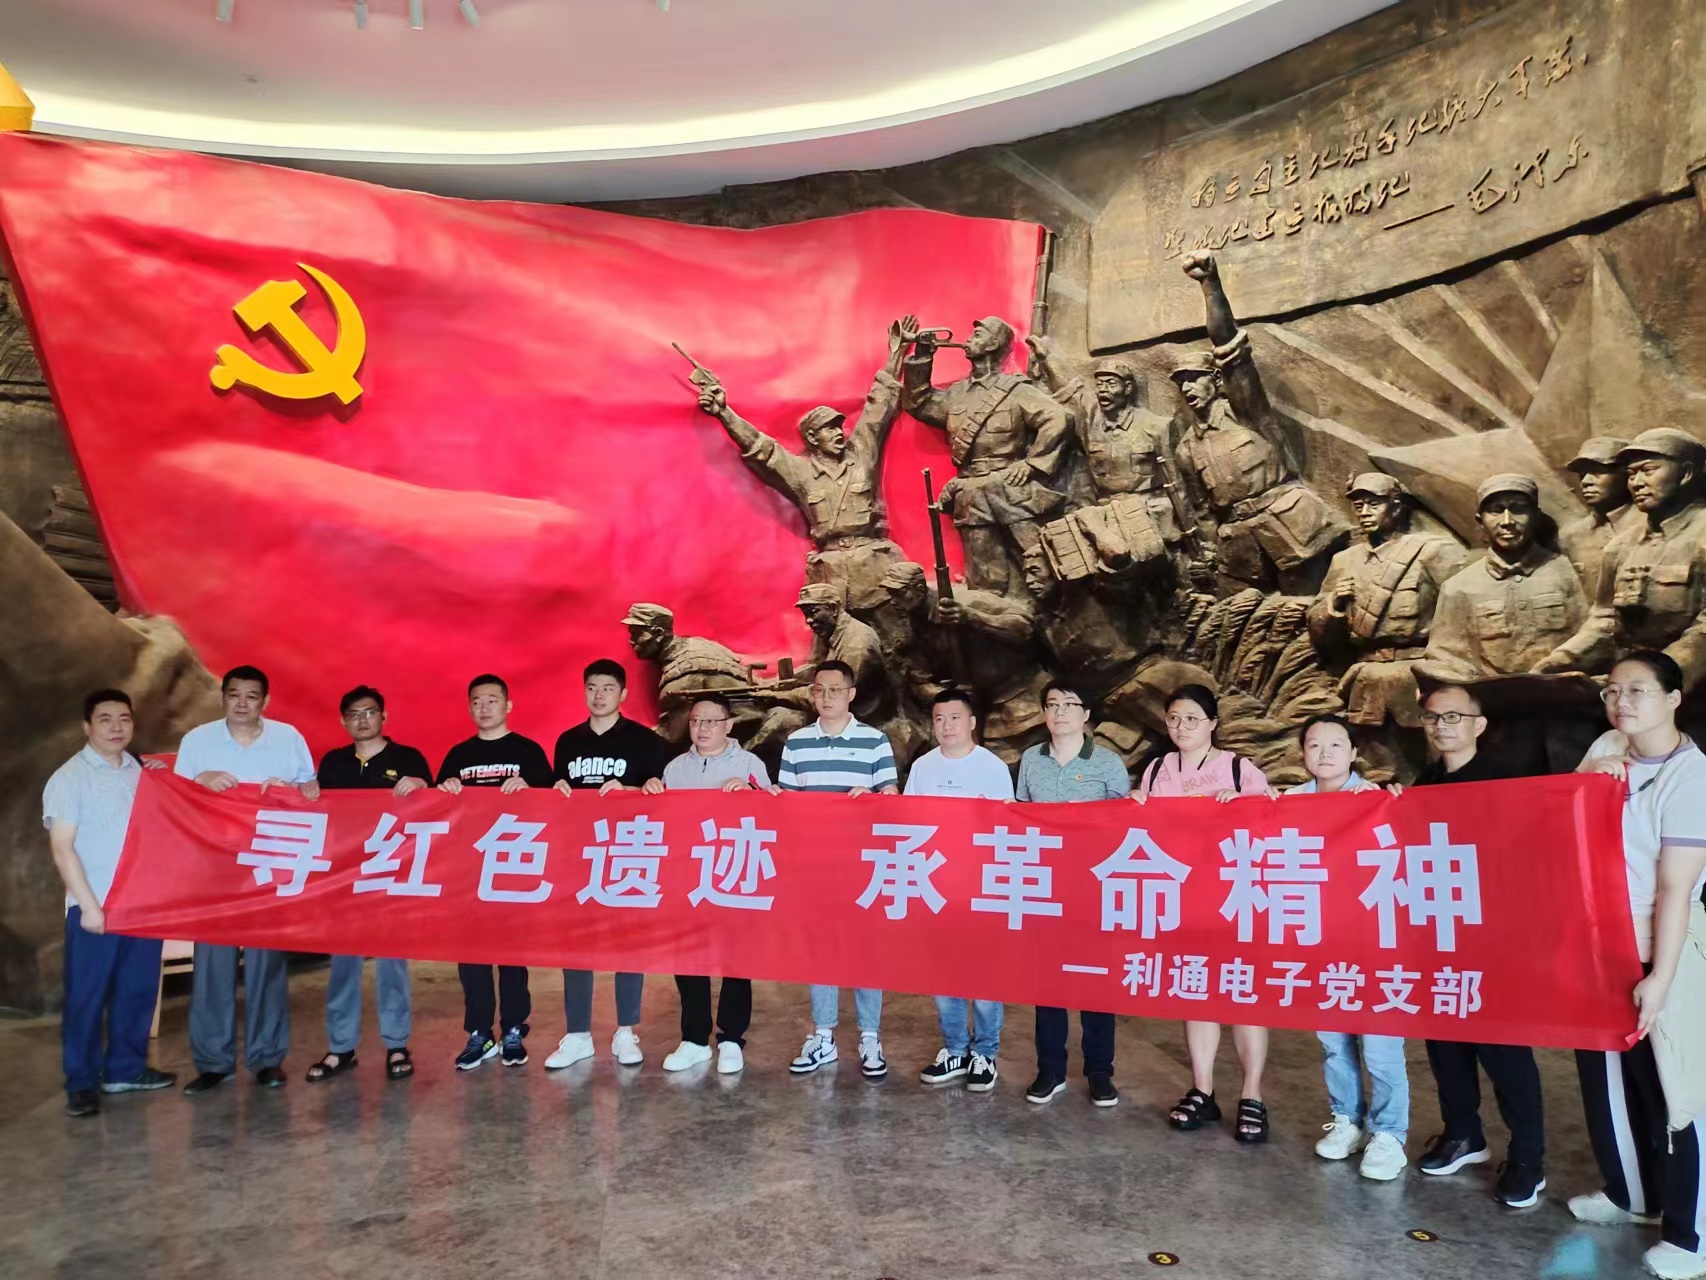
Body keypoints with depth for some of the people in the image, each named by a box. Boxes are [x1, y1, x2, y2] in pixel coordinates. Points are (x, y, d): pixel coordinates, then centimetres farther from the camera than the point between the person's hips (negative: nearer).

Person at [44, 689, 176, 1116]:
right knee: (86, 996, 3)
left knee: (137, 990, 11)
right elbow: (62, 849, -8)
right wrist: (89, 905, -12)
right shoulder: (69, 777, -4)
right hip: (94, 908, -4)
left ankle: (125, 1069, 24)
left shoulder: (143, 773, 9)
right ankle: (81, 1083, 14)